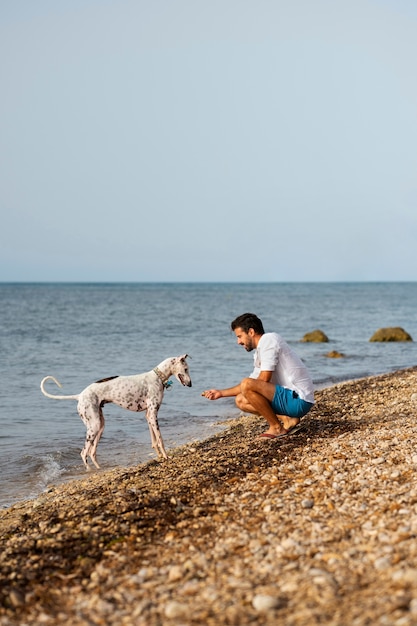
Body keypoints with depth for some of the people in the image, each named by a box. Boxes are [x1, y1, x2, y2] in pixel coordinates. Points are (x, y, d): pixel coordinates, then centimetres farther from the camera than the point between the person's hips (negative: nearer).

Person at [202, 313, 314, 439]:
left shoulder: (269, 340, -11)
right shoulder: (259, 353, 18)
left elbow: (264, 380, -17)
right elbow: (258, 384, 24)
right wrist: (221, 393, 23)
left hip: (299, 399, -10)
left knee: (247, 385, -23)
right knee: (241, 401, 13)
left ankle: (276, 428, -9)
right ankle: (288, 420, 4)